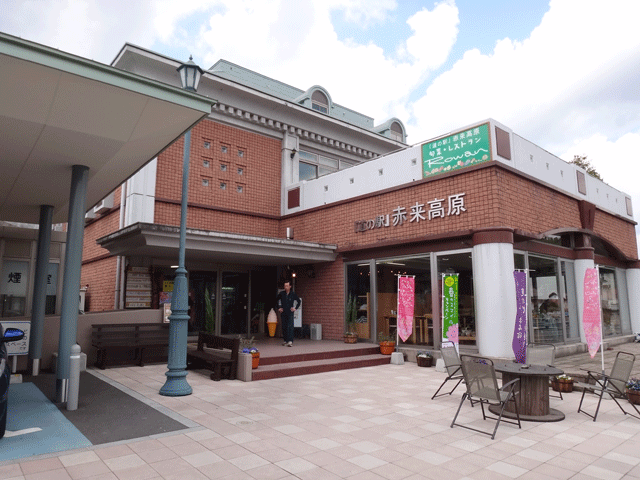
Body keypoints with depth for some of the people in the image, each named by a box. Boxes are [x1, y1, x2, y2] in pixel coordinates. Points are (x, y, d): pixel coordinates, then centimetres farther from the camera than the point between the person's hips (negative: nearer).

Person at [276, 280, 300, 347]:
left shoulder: (293, 294, -2)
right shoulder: (281, 293, 2)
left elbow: (299, 301, 11)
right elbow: (276, 301, 18)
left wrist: (295, 308, 3)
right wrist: (279, 308, 10)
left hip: (290, 312, -3)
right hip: (283, 313, 3)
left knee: (290, 327, -13)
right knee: (284, 327, 7)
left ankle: (290, 341, -19)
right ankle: (286, 340, 19)